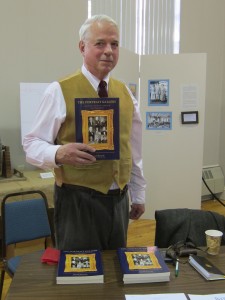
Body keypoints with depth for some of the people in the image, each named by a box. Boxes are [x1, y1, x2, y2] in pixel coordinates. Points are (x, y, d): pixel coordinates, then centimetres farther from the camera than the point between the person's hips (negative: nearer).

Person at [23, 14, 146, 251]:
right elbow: (32, 145, -11)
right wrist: (59, 153, -32)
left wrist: (138, 195, 15)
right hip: (78, 201, -5)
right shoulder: (59, 91, -10)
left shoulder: (125, 93, 8)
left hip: (119, 200, 6)